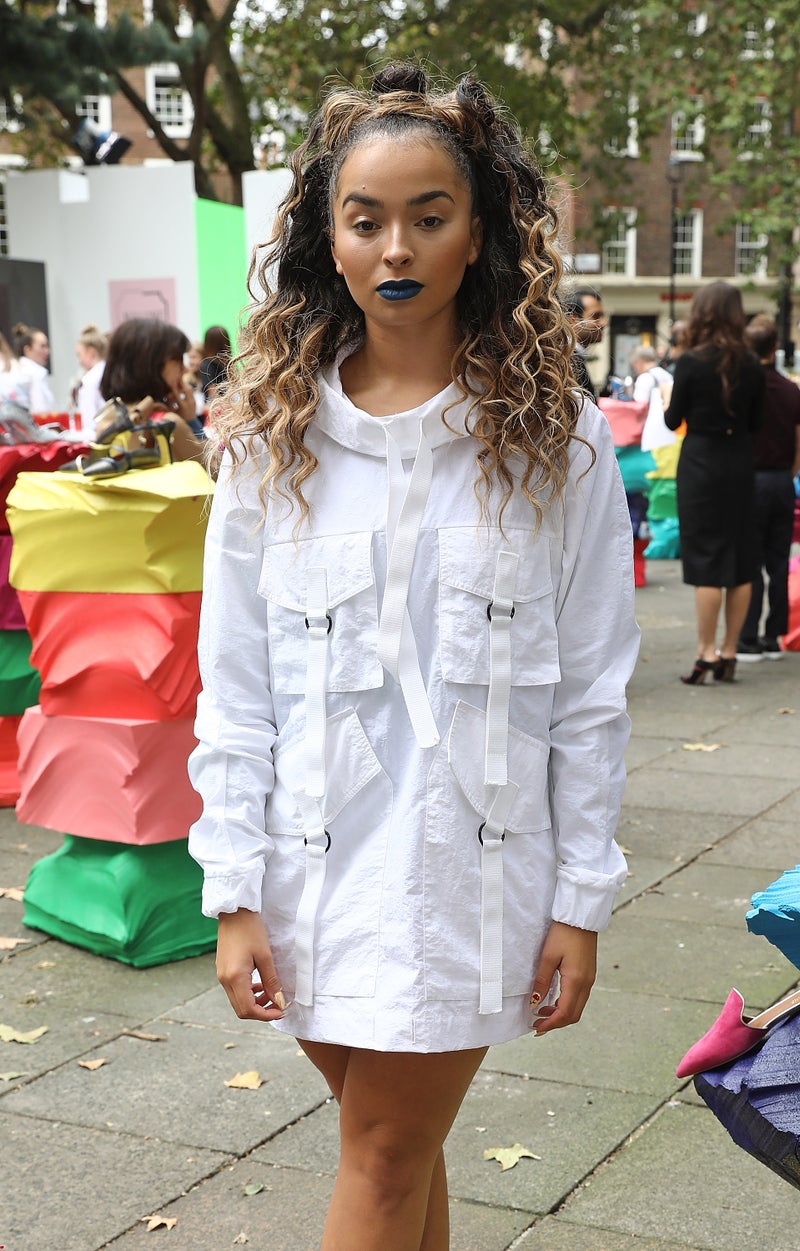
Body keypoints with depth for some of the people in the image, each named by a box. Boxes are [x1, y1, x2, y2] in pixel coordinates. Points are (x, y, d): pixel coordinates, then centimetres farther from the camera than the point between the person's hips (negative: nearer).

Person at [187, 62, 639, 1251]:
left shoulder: (554, 440, -4)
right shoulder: (273, 436, 0)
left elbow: (592, 693, -2)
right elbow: (233, 685, 1)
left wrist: (582, 900, -3)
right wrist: (235, 893, -3)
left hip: (467, 868, -2)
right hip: (314, 863, 2)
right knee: (395, 1139, 16)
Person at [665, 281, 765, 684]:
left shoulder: (691, 362, -11)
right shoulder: (751, 364, 1)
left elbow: (673, 421, -4)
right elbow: (756, 421, 7)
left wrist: (667, 403, 16)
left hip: (700, 464, -4)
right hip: (740, 464, 4)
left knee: (706, 560, -1)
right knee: (741, 560, 9)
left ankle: (706, 654, 0)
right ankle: (728, 652, 15)